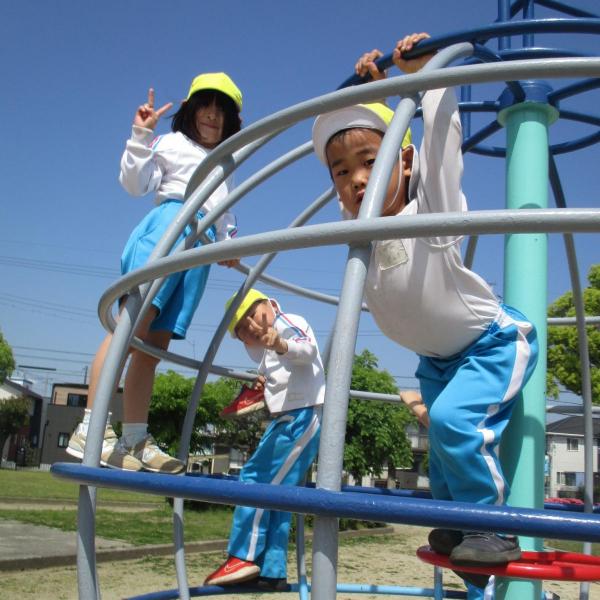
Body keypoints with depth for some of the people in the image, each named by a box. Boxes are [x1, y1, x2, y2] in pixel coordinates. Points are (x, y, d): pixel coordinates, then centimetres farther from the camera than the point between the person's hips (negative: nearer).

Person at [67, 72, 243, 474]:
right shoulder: (171, 144, 15)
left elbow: (226, 215, 35)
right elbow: (135, 184, 2)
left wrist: (229, 245, 18)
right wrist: (141, 135, -6)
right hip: (170, 225, -5)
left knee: (154, 344, -1)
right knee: (134, 321, -22)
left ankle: (135, 441, -5)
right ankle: (90, 430, -28)